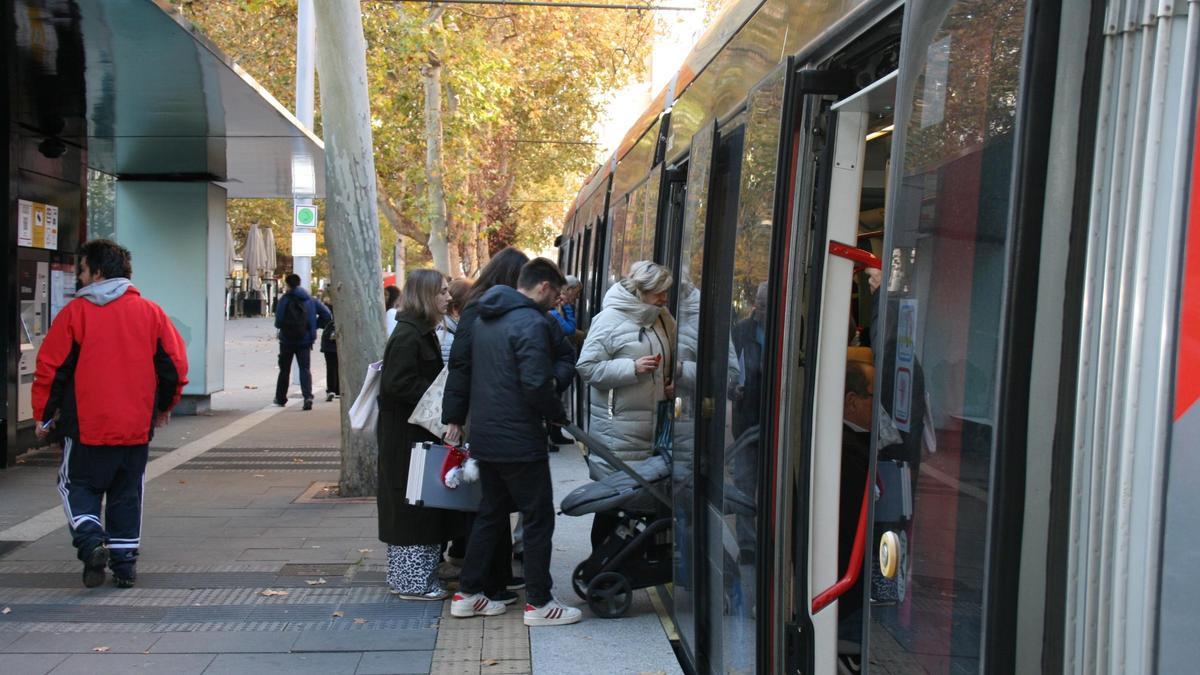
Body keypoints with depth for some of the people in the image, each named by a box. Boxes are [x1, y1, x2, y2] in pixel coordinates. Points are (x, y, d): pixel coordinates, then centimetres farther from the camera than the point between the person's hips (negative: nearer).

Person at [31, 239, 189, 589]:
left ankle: (91, 540, -9)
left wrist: (43, 415, 6)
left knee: (78, 485, 13)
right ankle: (125, 563, 13)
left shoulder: (75, 312, -5)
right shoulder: (150, 312, 3)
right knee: (127, 493, 13)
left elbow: (50, 368, -4)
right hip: (137, 426, 3)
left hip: (86, 426, -3)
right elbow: (176, 363, 4)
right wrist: (164, 406, 18)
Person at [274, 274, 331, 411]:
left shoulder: (285, 299, -8)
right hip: (305, 339, 2)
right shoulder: (311, 300, 4)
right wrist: (314, 326, 8)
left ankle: (281, 398, 24)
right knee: (305, 369, -2)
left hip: (287, 339, -2)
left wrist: (280, 326, 9)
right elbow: (327, 315, 0)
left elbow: (278, 321, -14)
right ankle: (308, 396, -22)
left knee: (284, 370, 14)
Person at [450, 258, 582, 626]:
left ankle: (467, 594, 23)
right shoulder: (531, 323, -16)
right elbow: (537, 385, -23)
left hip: (485, 436, 9)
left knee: (490, 513, 18)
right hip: (520, 441, -9)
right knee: (539, 517, 2)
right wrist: (559, 414, -6)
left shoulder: (485, 319, 12)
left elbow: (465, 372, 17)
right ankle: (538, 602, 8)